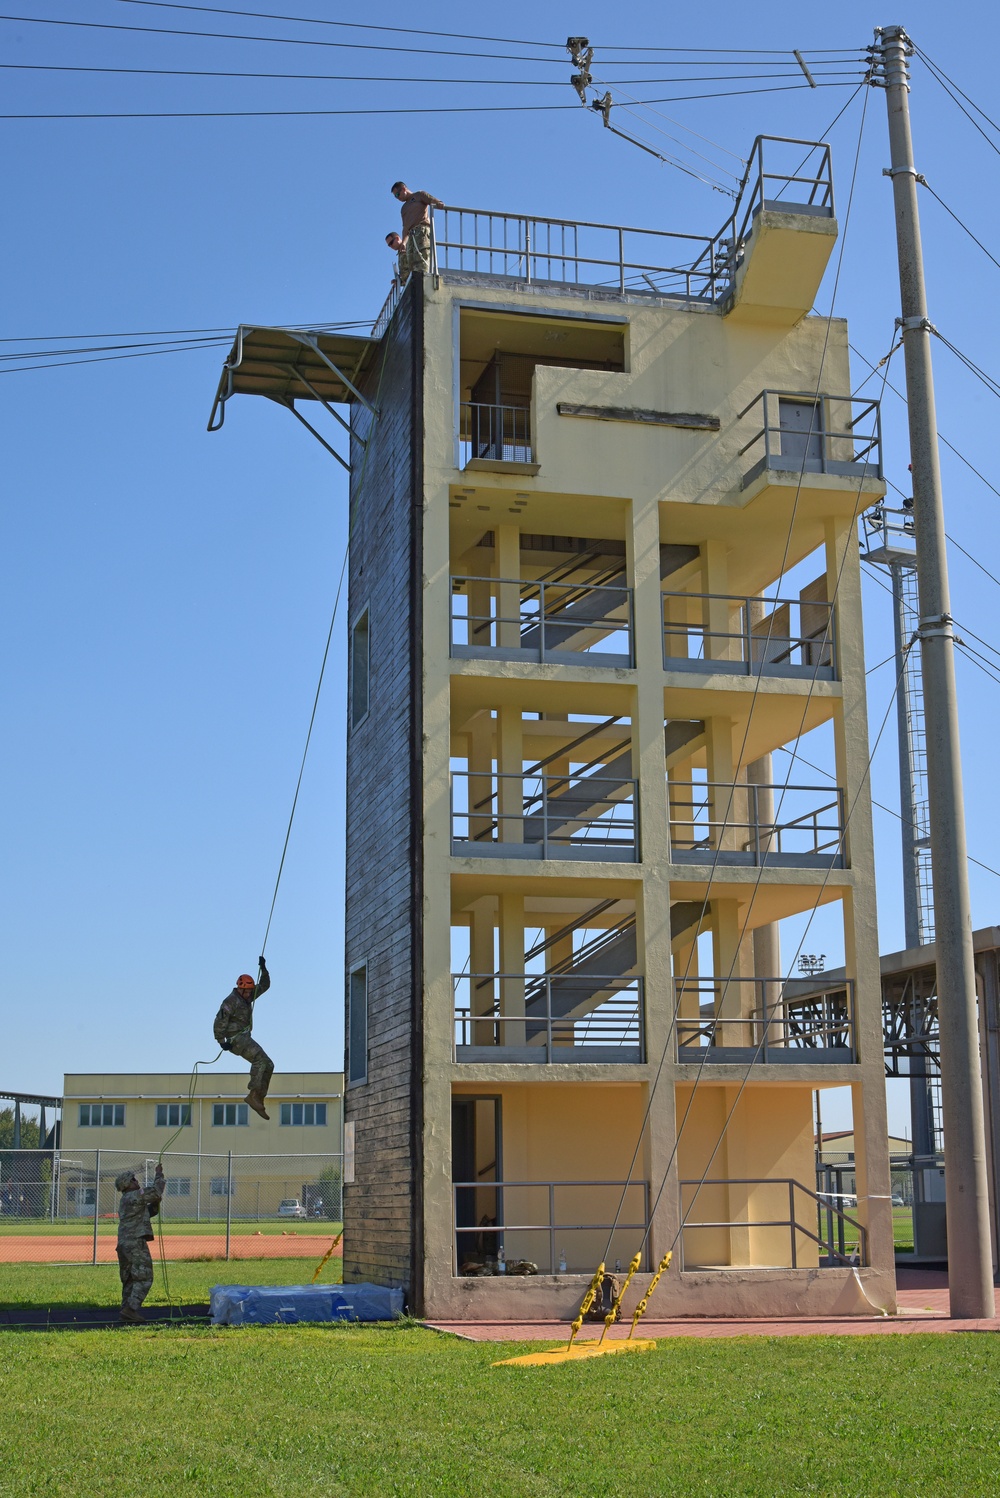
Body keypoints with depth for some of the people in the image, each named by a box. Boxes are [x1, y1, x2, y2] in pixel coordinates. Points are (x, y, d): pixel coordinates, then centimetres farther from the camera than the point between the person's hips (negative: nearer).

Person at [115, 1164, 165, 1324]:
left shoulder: (126, 1201, 21)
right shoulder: (134, 1196, -10)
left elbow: (147, 1212, 27)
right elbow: (155, 1191, -13)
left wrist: (156, 1203, 11)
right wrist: (159, 1175, -1)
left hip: (124, 1244, 10)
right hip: (135, 1243, -10)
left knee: (129, 1279, 13)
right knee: (144, 1278, -9)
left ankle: (126, 1308, 13)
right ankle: (131, 1308, -16)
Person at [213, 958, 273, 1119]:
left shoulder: (247, 997, 14)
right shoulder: (231, 1000, -13)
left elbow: (264, 985, 21)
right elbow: (220, 1021, -16)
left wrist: (263, 968, 8)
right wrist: (222, 1041, -20)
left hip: (245, 1038, 9)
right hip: (236, 1038, -9)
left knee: (268, 1065, 2)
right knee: (260, 1058, -29)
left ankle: (259, 1099, -1)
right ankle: (253, 1095, -35)